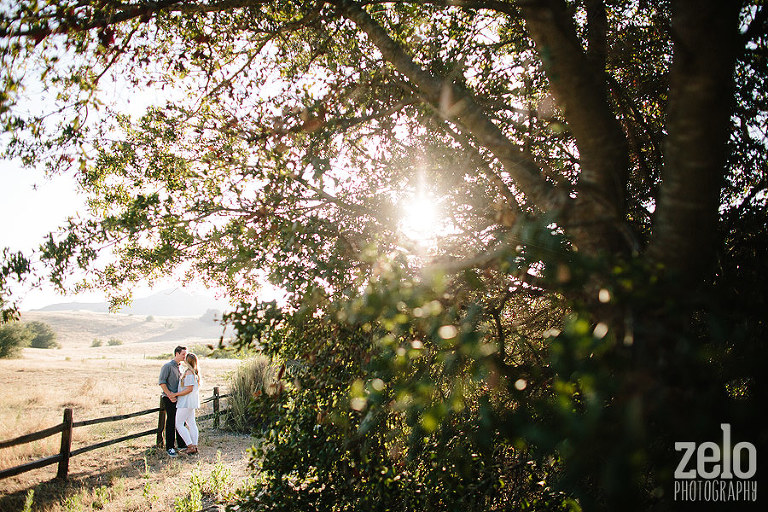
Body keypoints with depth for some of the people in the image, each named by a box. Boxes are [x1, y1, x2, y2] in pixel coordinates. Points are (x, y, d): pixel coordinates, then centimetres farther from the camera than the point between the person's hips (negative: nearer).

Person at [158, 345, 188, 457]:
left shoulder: (179, 367, 15)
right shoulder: (167, 366, -10)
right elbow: (161, 382, -15)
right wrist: (169, 395, -19)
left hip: (178, 398, 8)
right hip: (169, 399, -8)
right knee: (171, 423, -4)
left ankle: (181, 444, 22)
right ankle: (170, 447, 3)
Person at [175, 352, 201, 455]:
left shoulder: (189, 373, -18)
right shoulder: (195, 372, 11)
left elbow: (189, 389, -22)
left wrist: (176, 394, -18)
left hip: (186, 402, -10)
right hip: (192, 402, 10)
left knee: (179, 424, -3)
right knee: (191, 423, 12)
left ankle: (190, 446, -6)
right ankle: (194, 446, 14)